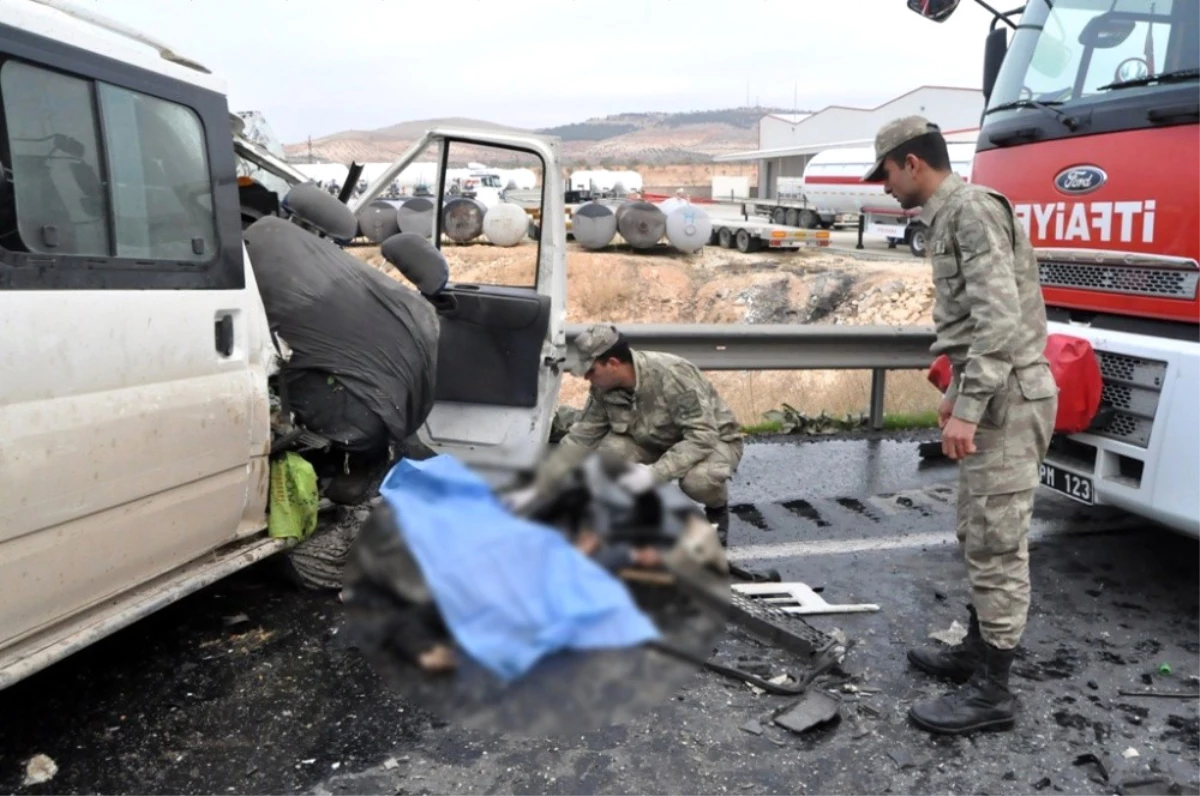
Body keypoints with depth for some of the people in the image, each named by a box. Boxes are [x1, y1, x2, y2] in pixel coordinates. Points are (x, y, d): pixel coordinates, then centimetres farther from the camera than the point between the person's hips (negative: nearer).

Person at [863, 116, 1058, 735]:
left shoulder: (972, 209, -14)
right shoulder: (949, 217, 18)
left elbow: (1001, 320, -23)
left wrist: (967, 410, -24)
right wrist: (956, 394, 25)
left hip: (1007, 397, -10)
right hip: (989, 393, 10)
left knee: (997, 542, -5)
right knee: (979, 536, 16)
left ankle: (991, 691, 3)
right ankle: (979, 650, 29)